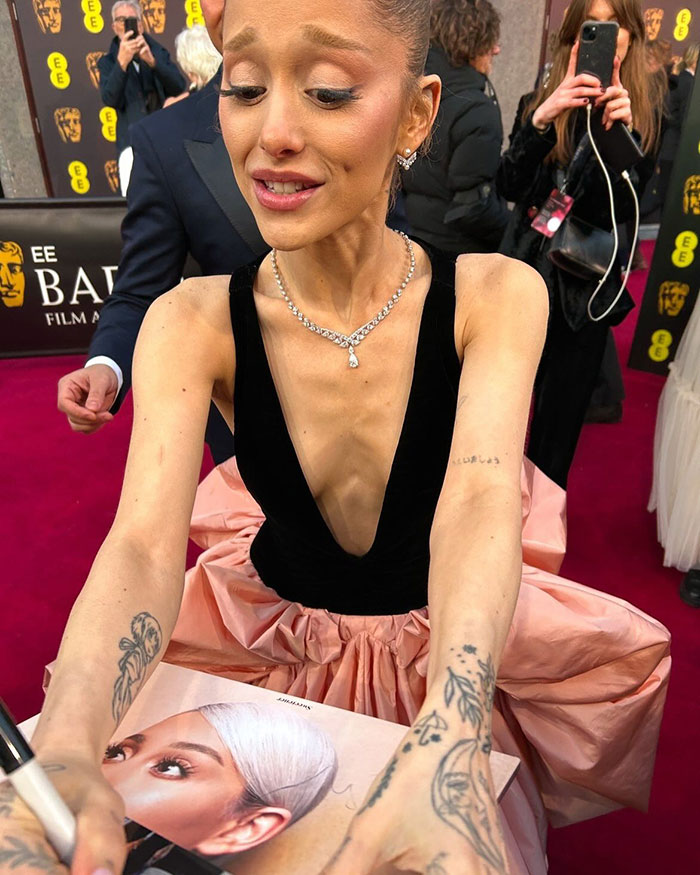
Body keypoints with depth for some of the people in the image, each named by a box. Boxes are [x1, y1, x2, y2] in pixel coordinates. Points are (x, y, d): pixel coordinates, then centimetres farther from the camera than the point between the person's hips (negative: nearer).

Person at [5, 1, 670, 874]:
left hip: (452, 653, 0)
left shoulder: (495, 296, -17)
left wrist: (443, 753, -47)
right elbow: (144, 544, -25)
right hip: (272, 639, 1)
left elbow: (479, 507, -30)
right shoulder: (191, 324, -15)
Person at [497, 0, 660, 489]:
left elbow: (624, 210, -9)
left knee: (558, 426, 10)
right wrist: (542, 119, -26)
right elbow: (509, 187, -10)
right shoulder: (537, 105, 4)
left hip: (585, 294, 0)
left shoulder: (644, 119, 1)